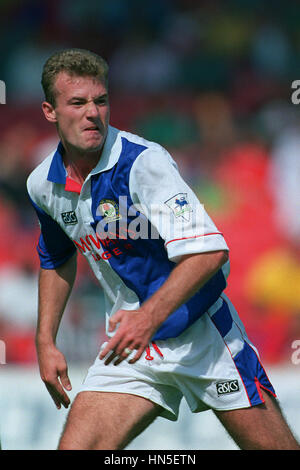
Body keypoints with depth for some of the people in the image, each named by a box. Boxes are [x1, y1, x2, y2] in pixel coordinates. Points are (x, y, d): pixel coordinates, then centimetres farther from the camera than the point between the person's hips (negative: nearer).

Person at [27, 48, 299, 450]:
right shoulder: (42, 185, 0)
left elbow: (210, 251, -29)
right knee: (75, 448, -12)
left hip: (202, 333, -5)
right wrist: (46, 341, 16)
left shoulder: (144, 161, -20)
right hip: (129, 344, 5)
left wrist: (150, 316, -39)